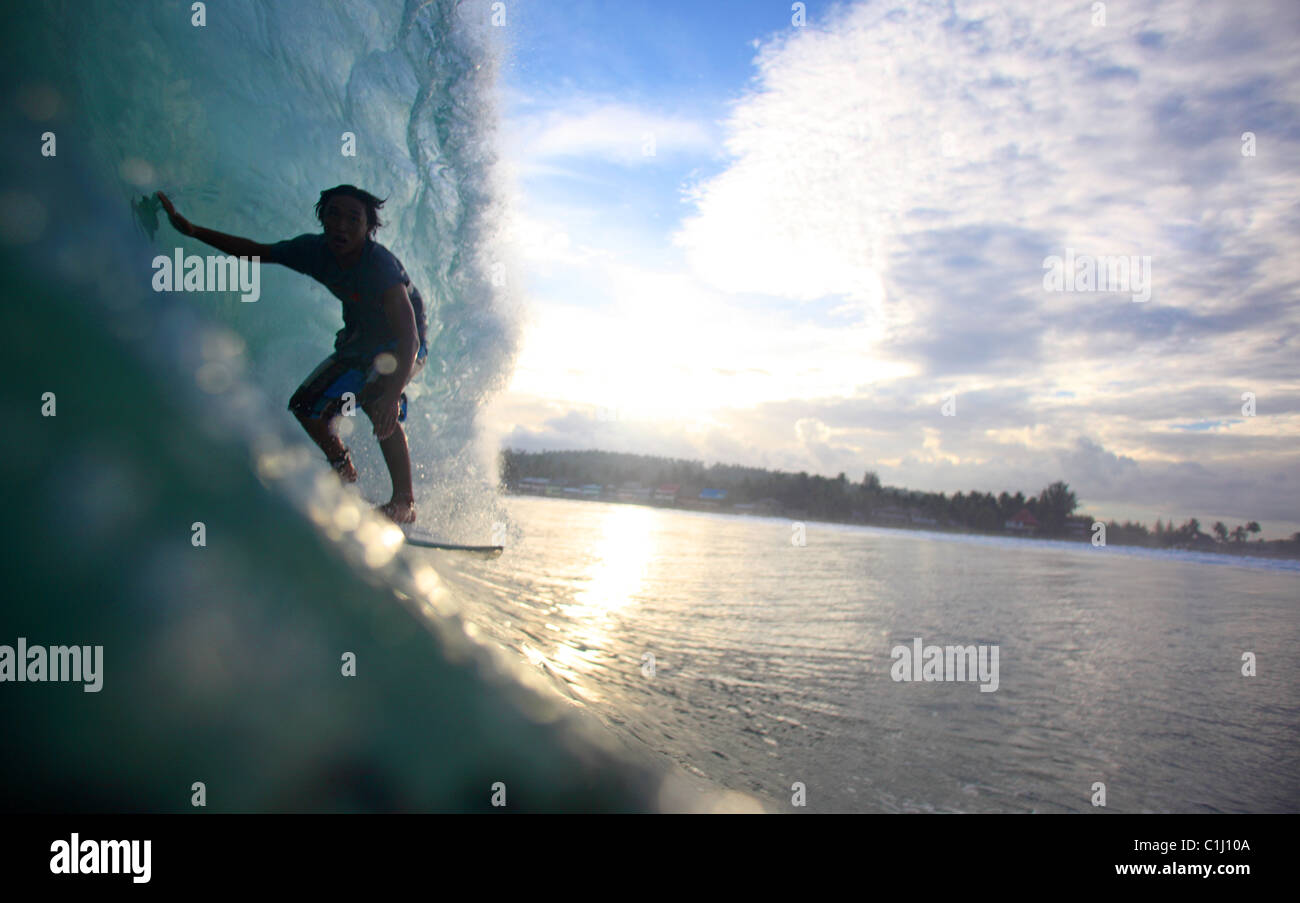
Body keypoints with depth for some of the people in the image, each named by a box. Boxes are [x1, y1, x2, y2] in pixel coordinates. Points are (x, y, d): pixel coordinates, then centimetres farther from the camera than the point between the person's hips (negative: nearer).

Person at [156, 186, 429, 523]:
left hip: (403, 347, -6)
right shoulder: (315, 249, -16)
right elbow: (256, 252, 1)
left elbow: (408, 336, -45)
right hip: (359, 341, 7)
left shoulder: (380, 264, -34)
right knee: (306, 406, 1)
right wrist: (191, 229, -6)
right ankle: (345, 474, 24)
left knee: (375, 398, -30)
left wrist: (393, 394, -58)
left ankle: (404, 502, -23)